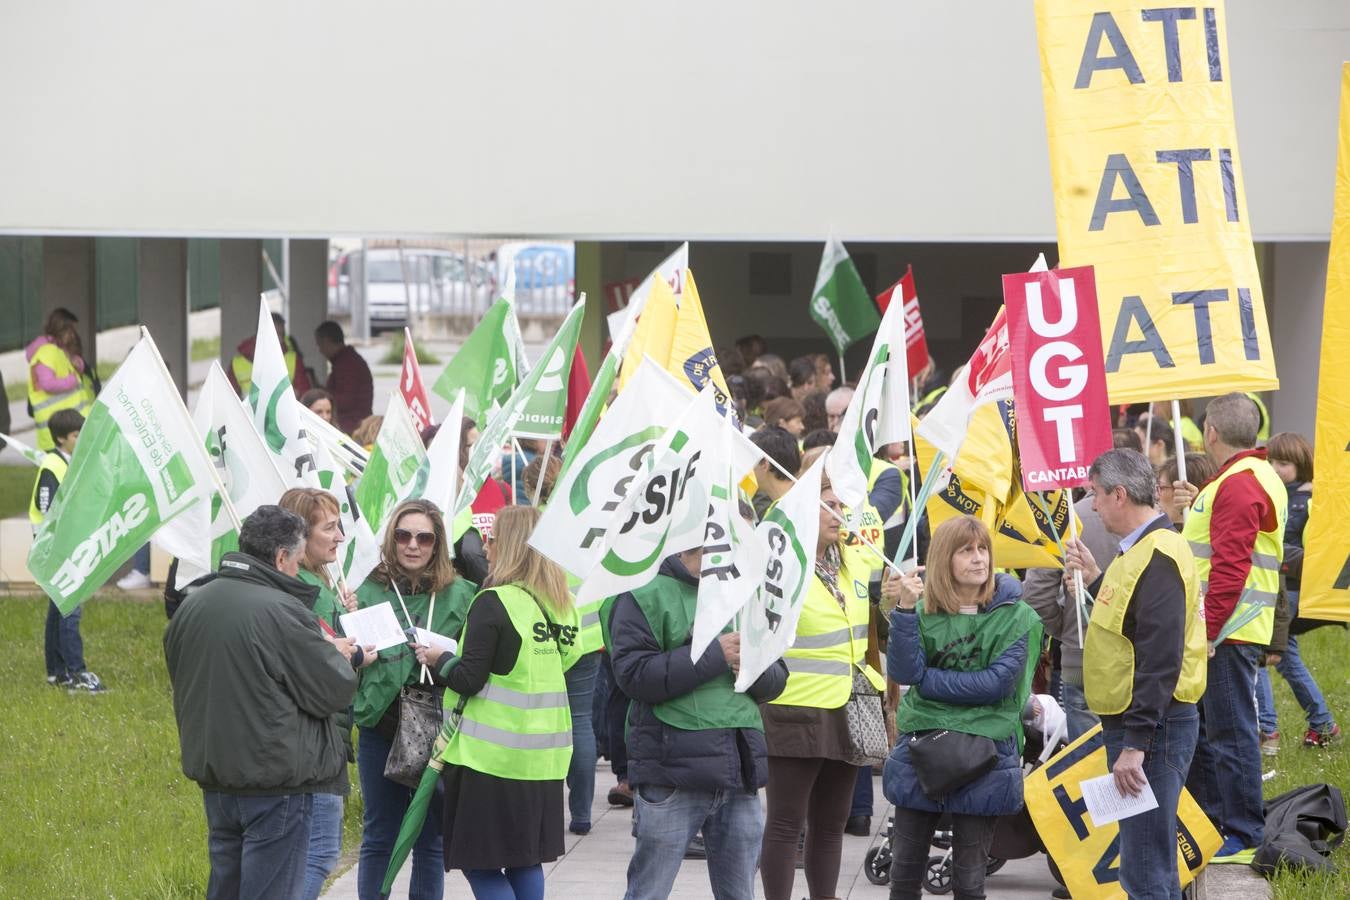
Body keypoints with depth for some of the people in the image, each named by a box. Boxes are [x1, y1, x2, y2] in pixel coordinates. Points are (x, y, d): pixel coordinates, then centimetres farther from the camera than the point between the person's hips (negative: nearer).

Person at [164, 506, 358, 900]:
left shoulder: (191, 606, 5)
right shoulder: (284, 612, -19)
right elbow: (336, 690, -13)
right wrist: (336, 655, 8)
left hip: (214, 779, 7)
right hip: (277, 783, -7)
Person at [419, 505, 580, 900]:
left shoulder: (494, 603, -13)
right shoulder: (561, 604, 7)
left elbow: (469, 681, -15)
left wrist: (439, 659, 5)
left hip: (493, 755, -7)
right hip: (544, 756, 7)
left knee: (480, 864, -2)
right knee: (526, 860, 15)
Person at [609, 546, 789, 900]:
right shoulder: (646, 596, -4)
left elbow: (777, 679, 17)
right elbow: (634, 675, -16)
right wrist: (713, 655, -16)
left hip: (740, 772, 6)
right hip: (673, 768, -6)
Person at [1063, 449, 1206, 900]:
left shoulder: (1158, 558, -19)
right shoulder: (1139, 550, 14)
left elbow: (1160, 659, -25)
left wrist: (1135, 745, -27)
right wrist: (1095, 578, 21)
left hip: (1151, 728, -11)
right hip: (1133, 726, 11)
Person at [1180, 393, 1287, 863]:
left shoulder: (1239, 485, -17)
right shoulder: (1257, 477, 17)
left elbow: (1230, 568, -23)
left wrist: (1206, 630, -23)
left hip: (1227, 630, -11)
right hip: (1224, 629, 11)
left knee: (1230, 732, -7)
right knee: (1202, 727, 18)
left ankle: (1244, 838, -4)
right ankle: (1208, 821, 27)